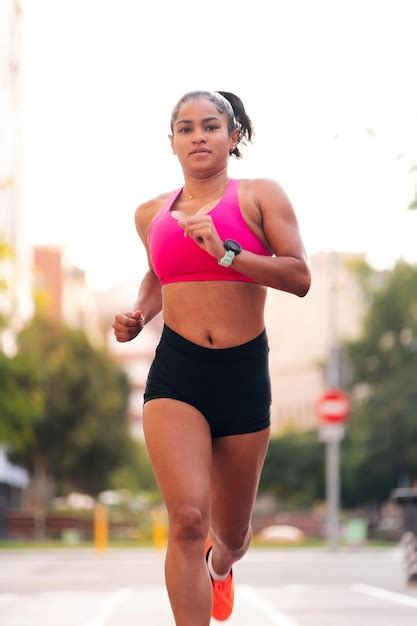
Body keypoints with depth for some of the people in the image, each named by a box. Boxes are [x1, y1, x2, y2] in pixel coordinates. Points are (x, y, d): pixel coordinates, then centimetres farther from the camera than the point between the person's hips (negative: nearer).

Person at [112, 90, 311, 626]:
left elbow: (299, 277, -10)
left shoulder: (260, 196, 0)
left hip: (244, 374, 0)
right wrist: (137, 315, 10)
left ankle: (218, 565, 52)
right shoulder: (152, 214, 11)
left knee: (231, 533, 15)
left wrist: (226, 252, -20)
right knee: (188, 518, -22)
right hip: (175, 374, 1)